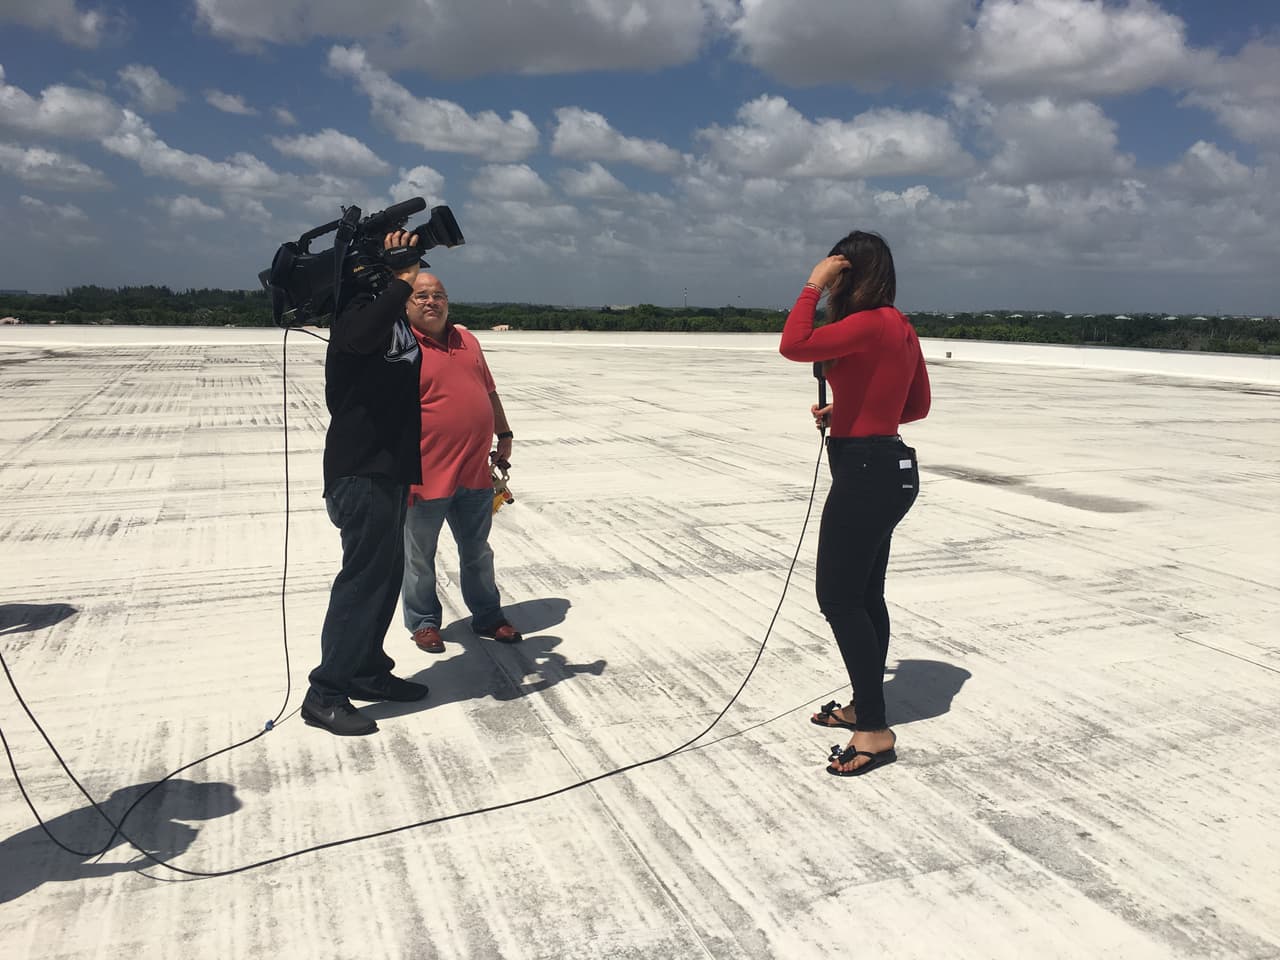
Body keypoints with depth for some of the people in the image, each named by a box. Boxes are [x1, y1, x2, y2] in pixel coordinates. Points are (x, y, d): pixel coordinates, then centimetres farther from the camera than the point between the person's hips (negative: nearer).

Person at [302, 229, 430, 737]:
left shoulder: (389, 305, 14)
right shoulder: (359, 304, -13)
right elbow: (363, 333, -35)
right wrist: (401, 282, -27)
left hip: (387, 467, 10)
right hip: (362, 470, -10)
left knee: (385, 572, 15)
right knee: (364, 576, -7)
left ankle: (367, 669, 27)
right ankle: (326, 693, 1)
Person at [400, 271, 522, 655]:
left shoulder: (467, 340, 10)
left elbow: (489, 392, 20)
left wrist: (504, 436, 19)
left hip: (476, 473, 6)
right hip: (427, 477, -6)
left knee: (478, 553, 19)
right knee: (419, 557, 12)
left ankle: (488, 617, 34)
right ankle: (423, 622, 29)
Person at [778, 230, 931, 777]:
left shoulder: (869, 323, -17)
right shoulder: (899, 327, 13)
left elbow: (793, 346, -28)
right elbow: (918, 405, 19)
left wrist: (813, 285, -16)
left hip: (866, 471, -10)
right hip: (889, 467, 10)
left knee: (839, 598, -4)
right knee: (864, 596, 17)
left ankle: (875, 731, 2)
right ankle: (865, 708, 29)